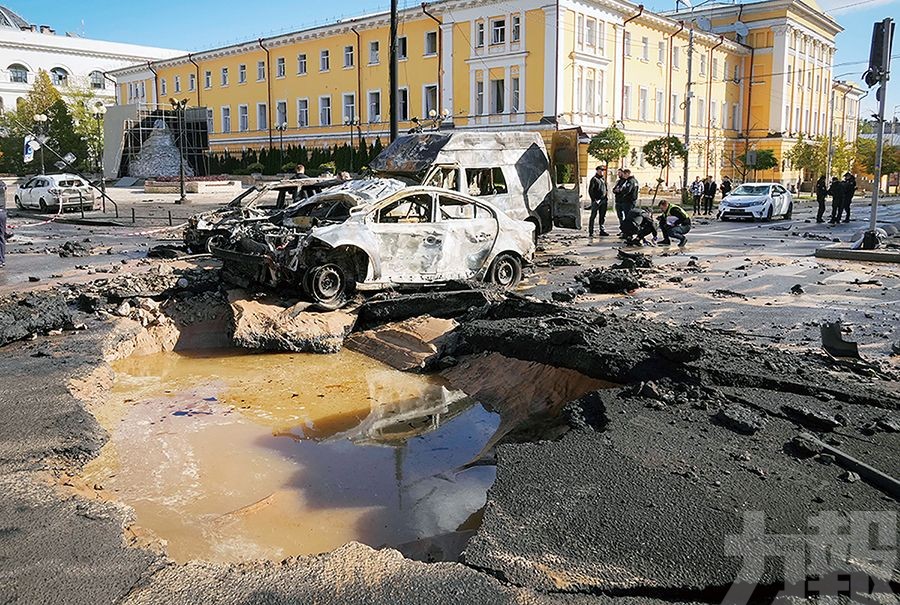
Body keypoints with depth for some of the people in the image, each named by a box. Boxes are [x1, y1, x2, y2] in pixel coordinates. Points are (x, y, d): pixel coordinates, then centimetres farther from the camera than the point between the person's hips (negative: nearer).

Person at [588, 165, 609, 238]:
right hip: (596, 200, -7)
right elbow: (590, 190, -9)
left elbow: (606, 189, 24)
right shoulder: (594, 179, -5)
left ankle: (601, 230, 19)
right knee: (593, 216, -5)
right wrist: (594, 200, -15)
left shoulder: (603, 179, 17)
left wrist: (607, 198, 12)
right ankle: (590, 232, -4)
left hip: (603, 200, 7)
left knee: (602, 216, 11)